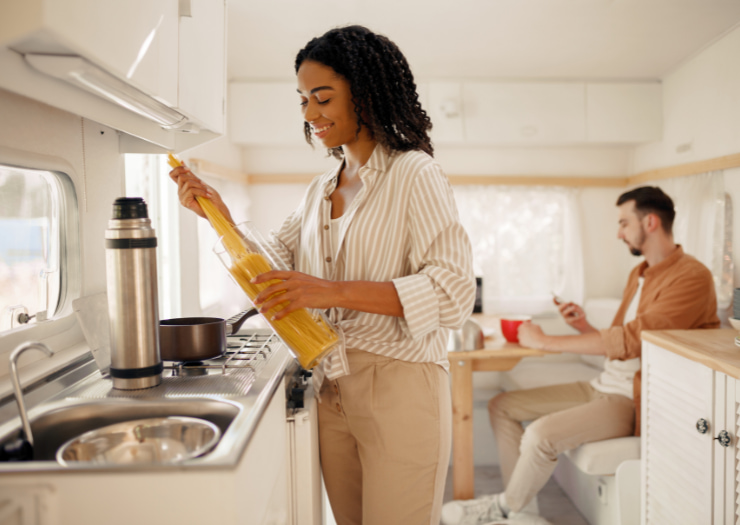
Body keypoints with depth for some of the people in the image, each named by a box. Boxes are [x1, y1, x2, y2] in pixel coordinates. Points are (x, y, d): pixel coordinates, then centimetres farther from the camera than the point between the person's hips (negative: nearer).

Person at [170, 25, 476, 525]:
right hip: (331, 388, 7)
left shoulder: (414, 174, -9)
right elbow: (270, 266, 18)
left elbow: (454, 292, -19)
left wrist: (333, 291, -26)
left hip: (398, 388, -6)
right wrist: (219, 215, 2)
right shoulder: (321, 190, 13)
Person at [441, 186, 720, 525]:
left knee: (541, 433, -30)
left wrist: (544, 341, -20)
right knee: (502, 406, 2)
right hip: (604, 386, 9)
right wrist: (585, 328, -3)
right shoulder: (640, 273, 15)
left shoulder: (691, 277, -15)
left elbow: (630, 339, -25)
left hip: (635, 400, -9)